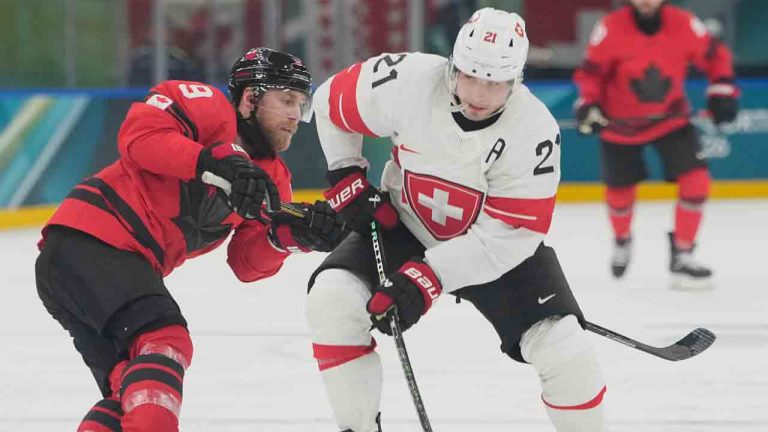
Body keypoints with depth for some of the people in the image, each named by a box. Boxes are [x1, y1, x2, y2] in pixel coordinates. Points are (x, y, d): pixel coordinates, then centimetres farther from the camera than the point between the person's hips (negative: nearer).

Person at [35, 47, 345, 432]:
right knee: (166, 340, -25)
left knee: (131, 393, 9)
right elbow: (139, 134, -20)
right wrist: (217, 164, -28)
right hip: (87, 238, -10)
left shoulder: (273, 179, 18)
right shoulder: (209, 107, -4)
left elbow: (247, 264, 9)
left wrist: (290, 234, -11)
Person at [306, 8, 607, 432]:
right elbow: (331, 102, -6)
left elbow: (506, 237, -27)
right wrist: (347, 181, -9)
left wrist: (428, 276, -36)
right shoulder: (408, 81, -26)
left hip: (498, 243, -1)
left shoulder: (534, 133, -29)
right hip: (403, 225, 1)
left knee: (561, 346, -17)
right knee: (331, 299, -21)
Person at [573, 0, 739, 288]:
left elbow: (715, 56, -1)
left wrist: (722, 90, -11)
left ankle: (682, 256, -1)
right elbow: (591, 71, -9)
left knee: (695, 181, -14)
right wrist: (588, 104, -23)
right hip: (621, 123, -1)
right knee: (620, 190, 12)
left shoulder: (684, 25, -18)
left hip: (671, 118, 1)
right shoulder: (611, 29, -21)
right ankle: (622, 240, 46)